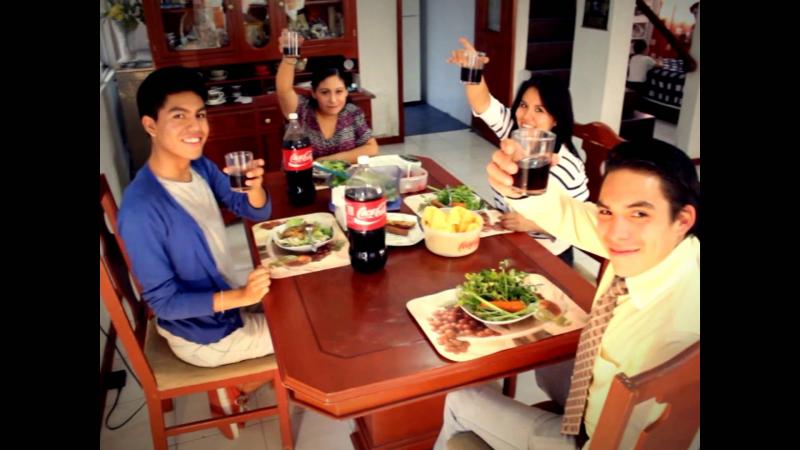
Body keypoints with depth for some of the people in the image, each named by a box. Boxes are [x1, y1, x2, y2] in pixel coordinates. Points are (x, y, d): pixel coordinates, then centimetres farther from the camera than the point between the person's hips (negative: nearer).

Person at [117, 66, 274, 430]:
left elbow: (257, 213, -1)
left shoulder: (201, 167, -8)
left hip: (224, 297, 7)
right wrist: (240, 296, -35)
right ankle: (236, 386, 23)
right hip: (202, 336, -7)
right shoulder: (141, 210, -31)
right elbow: (163, 301, -25)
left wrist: (255, 187, -24)